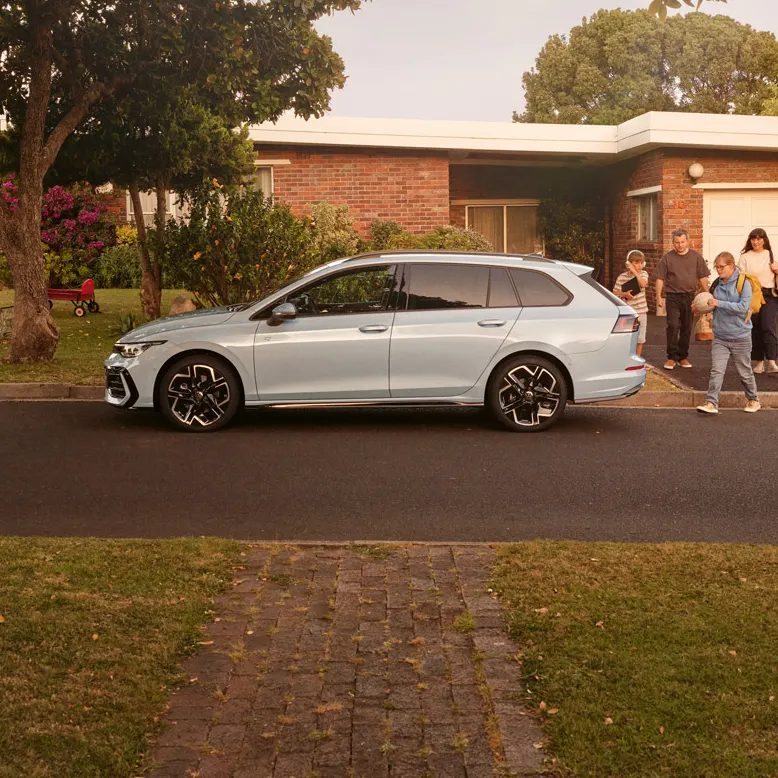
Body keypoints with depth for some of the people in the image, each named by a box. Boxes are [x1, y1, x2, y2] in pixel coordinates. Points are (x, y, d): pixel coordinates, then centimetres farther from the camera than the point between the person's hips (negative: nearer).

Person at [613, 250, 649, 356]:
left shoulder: (643, 274, 4)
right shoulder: (622, 277, -5)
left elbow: (643, 284, -18)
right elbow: (615, 293, -2)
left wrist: (634, 271, -16)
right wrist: (624, 294, -20)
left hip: (641, 311, 3)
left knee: (640, 339, 12)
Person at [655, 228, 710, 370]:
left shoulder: (696, 257, 6)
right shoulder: (667, 258, 1)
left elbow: (703, 278, 8)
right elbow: (660, 279, 2)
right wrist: (659, 297, -6)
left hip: (690, 296, 2)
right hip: (673, 296, -2)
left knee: (686, 328, 8)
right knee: (673, 326, -11)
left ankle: (683, 357, 19)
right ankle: (672, 357, -5)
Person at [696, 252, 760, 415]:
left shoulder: (743, 284, -10)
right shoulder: (717, 284, 6)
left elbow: (743, 307, -21)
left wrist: (719, 303, -23)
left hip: (740, 337, -4)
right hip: (719, 336, 4)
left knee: (745, 371, 11)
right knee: (716, 371, -7)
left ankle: (753, 399, 30)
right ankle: (711, 403, -10)